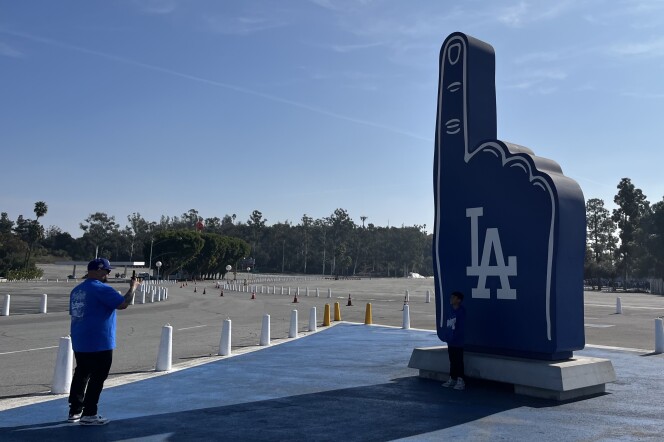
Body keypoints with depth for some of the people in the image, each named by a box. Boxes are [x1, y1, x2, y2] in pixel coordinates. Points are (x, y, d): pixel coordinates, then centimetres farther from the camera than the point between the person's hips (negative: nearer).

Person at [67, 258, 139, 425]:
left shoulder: (76, 290, 12)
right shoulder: (102, 289, -16)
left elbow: (74, 314, 19)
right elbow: (123, 303, -21)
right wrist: (133, 287, -6)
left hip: (79, 343, 9)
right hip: (99, 344, -8)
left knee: (81, 375, 16)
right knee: (97, 379, 0)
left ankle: (74, 411, 21)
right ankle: (88, 415, 4)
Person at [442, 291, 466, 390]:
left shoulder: (461, 311, -13)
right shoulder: (451, 310, 10)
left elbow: (461, 327, -16)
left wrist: (455, 337, -19)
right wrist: (447, 337, 9)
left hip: (458, 342, -8)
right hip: (450, 342, 8)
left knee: (458, 361, -1)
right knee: (452, 361, 16)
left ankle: (460, 381, 6)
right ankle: (452, 379, 25)